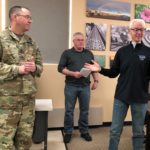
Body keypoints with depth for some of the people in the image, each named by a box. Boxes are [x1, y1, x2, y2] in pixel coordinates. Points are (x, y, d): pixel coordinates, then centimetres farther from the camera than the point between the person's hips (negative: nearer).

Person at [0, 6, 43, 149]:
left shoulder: (31, 42, 12)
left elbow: (40, 65, 15)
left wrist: (34, 68, -6)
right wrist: (17, 69, -17)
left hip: (29, 96, 5)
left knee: (26, 136, 15)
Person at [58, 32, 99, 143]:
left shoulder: (89, 53, 13)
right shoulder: (67, 53, 2)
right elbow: (60, 68, -4)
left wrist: (96, 81, 7)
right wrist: (73, 73, -16)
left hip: (85, 86, 3)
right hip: (71, 86, -3)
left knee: (85, 110, 9)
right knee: (69, 110, 4)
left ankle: (84, 131, 24)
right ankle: (68, 132, 19)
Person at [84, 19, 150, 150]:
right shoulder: (122, 51, 4)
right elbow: (113, 73, 5)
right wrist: (100, 69, -10)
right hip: (121, 96, 1)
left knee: (138, 132, 14)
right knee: (115, 130, 10)